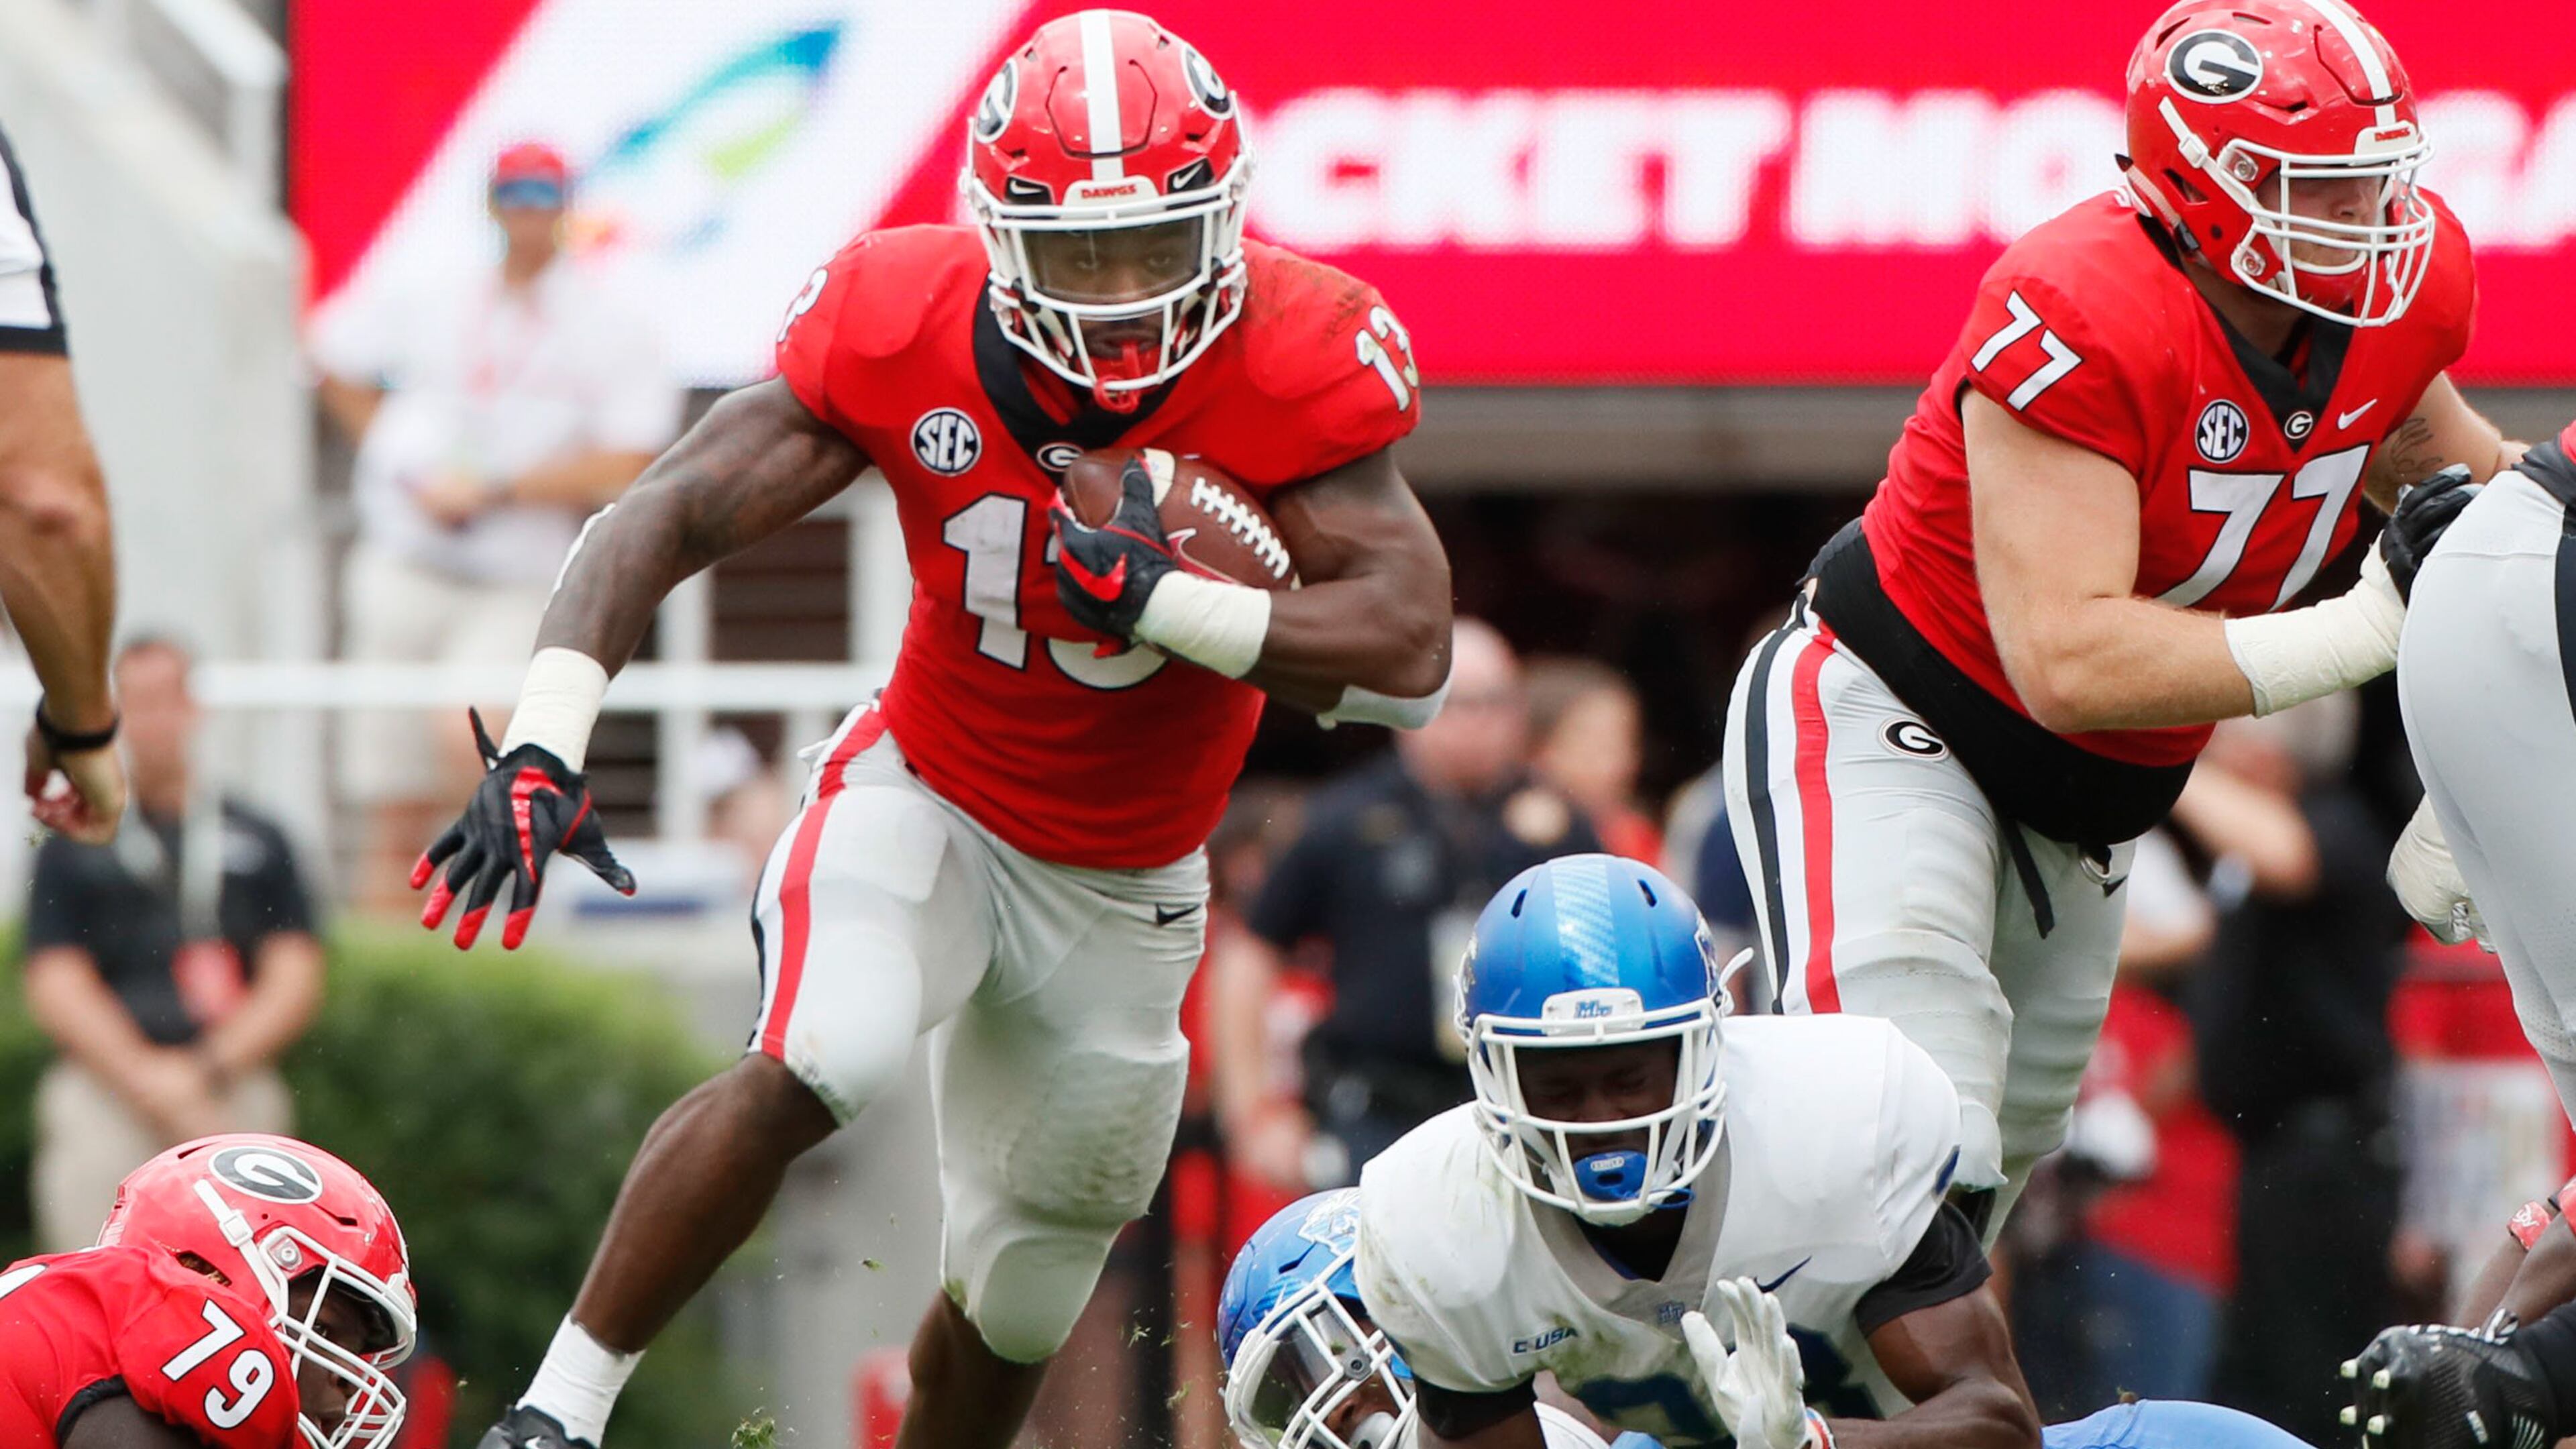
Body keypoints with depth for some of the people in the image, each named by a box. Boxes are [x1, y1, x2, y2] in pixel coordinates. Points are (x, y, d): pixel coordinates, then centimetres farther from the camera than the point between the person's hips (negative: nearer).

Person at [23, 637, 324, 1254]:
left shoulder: (260, 843, 12)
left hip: (234, 1097, 1)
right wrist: (146, 1079, -11)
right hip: (104, 1095, -1)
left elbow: (296, 981, 7)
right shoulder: (71, 849, 8)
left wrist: (207, 1069, -7)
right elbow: (55, 989, 1)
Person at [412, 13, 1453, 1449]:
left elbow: (1410, 651, -28)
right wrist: (544, 742, -34)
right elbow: (672, 516, -21)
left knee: (1019, 1298, 15)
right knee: (812, 1068, -31)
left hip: (1125, 887, 2)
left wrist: (1159, 600, -39)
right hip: (927, 802, -2)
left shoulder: (1298, 358, -23)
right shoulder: (902, 324, -22)